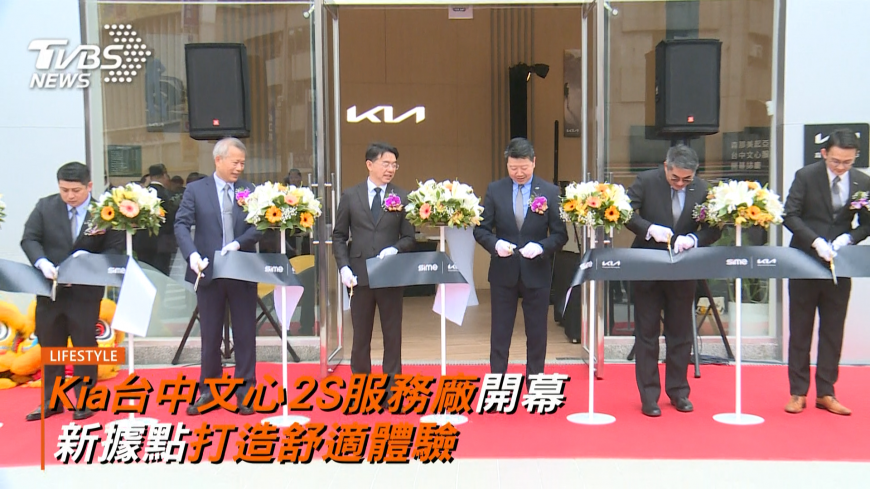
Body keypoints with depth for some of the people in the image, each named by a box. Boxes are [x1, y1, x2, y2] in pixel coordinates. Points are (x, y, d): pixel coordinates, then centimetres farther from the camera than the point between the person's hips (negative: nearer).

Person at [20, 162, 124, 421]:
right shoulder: (45, 206, 0)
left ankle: (84, 401, 20)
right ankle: (51, 401, 26)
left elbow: (116, 249, -8)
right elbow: (29, 239, -3)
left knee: (85, 345, 7)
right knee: (50, 345, 13)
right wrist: (42, 262, -21)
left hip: (85, 290, -3)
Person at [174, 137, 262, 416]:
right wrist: (192, 254, -23)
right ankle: (208, 390, 21)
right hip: (209, 273, -1)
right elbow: (181, 224, -6)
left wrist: (238, 243, -20)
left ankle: (244, 390, 16)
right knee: (210, 336, 9)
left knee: (245, 335, 6)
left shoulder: (251, 191, 5)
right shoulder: (195, 190, 2)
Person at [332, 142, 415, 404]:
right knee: (360, 336, 9)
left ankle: (392, 391, 16)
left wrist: (395, 249, -16)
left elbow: (409, 237, 4)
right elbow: (339, 236, 6)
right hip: (360, 275, 1)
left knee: (392, 335, 6)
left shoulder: (402, 197, 3)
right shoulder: (350, 196, 5)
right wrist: (343, 267, -6)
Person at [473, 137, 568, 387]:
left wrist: (541, 247, -21)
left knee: (536, 334, 9)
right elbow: (481, 229, 2)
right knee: (500, 334, 8)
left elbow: (560, 234, -2)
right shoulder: (494, 190, 1)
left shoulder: (550, 192, -2)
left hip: (537, 273, 0)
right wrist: (495, 244, -18)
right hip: (503, 272, 1)